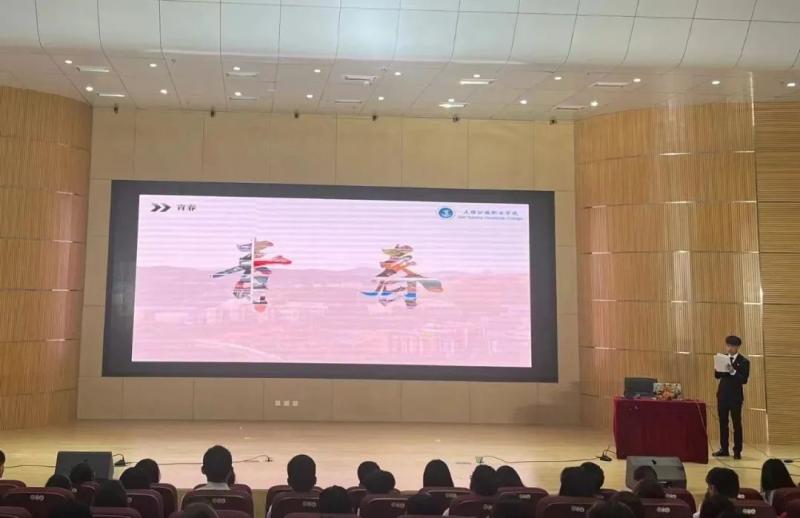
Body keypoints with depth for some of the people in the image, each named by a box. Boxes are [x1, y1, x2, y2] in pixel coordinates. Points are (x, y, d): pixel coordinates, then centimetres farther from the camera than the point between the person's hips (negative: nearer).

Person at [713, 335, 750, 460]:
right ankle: (724, 449, 19)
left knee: (736, 423, 0)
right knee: (723, 423, 10)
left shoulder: (744, 361, -8)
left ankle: (737, 451, 6)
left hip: (736, 396, -5)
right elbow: (717, 376, 8)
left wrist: (733, 371, -28)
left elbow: (744, 380, -15)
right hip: (722, 394, 5)